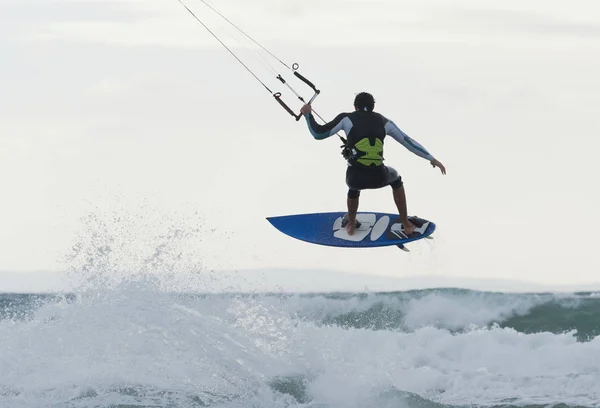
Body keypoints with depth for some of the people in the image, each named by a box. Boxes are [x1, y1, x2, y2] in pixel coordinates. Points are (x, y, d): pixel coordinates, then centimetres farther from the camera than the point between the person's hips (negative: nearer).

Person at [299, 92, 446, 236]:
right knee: (395, 179, 37)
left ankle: (351, 225, 55)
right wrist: (432, 159, 28)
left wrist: (308, 115, 22)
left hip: (355, 178, -1)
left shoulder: (346, 119, 6)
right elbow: (408, 141, 19)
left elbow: (318, 133, 4)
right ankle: (406, 225, 38)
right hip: (378, 177, 1)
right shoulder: (383, 121, 13)